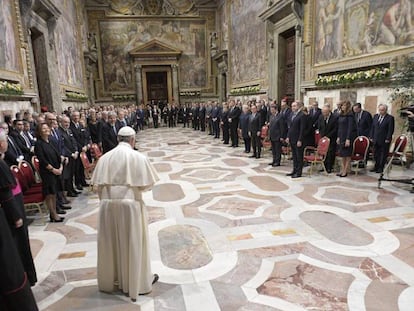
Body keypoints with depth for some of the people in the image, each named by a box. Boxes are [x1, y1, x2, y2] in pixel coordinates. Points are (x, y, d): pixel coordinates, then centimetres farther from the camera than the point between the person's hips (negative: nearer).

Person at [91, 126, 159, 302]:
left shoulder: (105, 157, 0)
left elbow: (98, 184, 1)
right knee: (133, 244, 11)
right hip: (130, 204, -3)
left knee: (111, 242, 18)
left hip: (108, 204, 4)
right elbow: (147, 184, -6)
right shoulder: (138, 157, -10)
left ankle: (110, 280, 35)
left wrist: (106, 199, 15)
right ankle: (138, 281, 26)